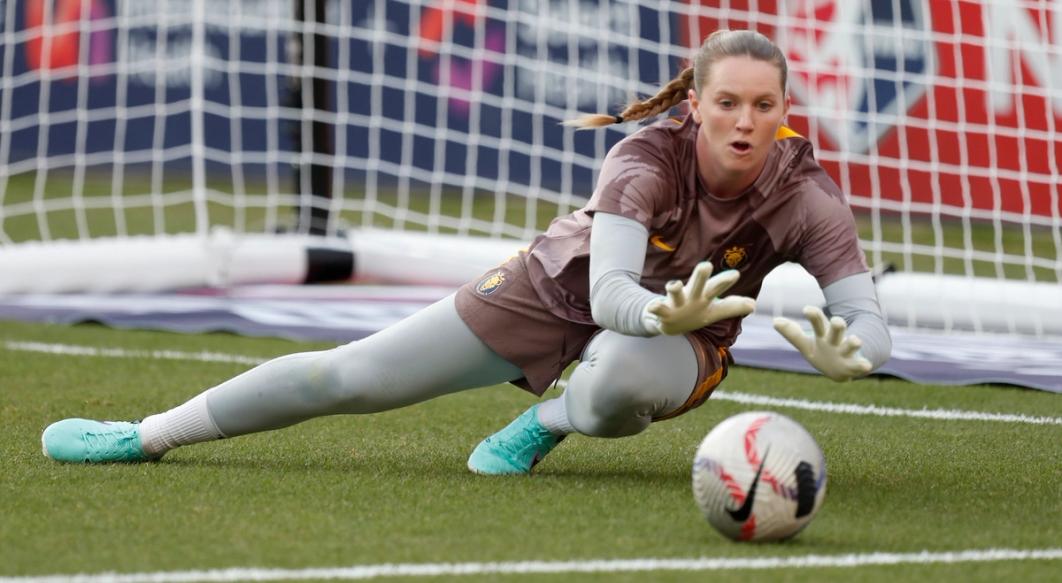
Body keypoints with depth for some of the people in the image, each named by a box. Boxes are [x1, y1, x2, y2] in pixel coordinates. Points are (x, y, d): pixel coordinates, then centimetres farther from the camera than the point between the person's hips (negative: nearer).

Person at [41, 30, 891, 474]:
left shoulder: (805, 198, -26)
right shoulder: (650, 157, -30)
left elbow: (871, 327, -28)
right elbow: (608, 289, -39)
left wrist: (843, 352, -52)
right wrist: (665, 311, -62)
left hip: (679, 339, 0)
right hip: (567, 285, 0)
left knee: (621, 377, -42)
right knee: (352, 376, -2)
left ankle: (551, 422, -3)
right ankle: (145, 436, 15)